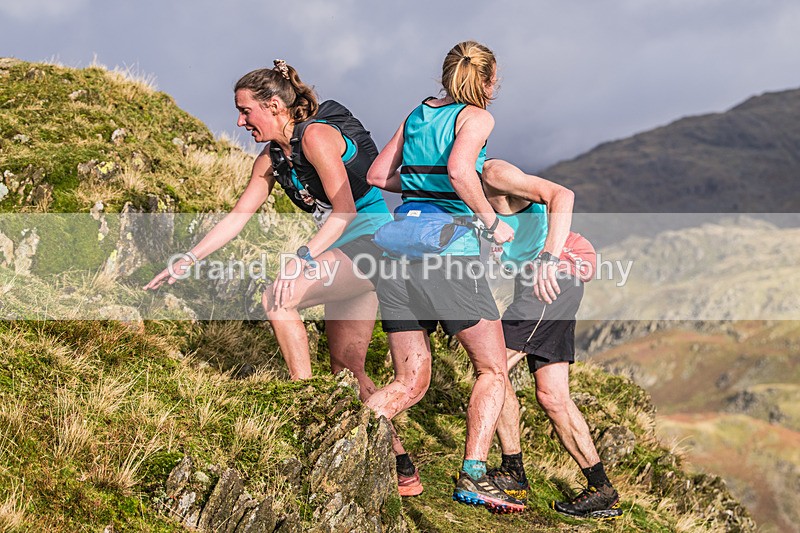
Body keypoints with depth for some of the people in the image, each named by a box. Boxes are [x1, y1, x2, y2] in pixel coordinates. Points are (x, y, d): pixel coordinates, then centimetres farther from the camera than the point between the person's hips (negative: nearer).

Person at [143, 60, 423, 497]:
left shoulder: (317, 135, -15)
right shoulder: (271, 160, 11)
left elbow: (344, 209, -22)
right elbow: (238, 216, 13)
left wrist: (302, 259, -32)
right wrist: (186, 262, 8)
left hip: (373, 242, -9)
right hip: (346, 255, 9)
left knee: (277, 300, -24)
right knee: (347, 370, 7)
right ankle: (402, 471, 12)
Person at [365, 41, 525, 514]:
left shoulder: (417, 115, 18)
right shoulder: (476, 117, -1)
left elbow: (377, 175, 21)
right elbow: (459, 170, -20)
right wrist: (492, 221, -8)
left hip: (400, 246, 6)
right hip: (450, 247, -6)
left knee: (409, 384, 10)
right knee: (493, 371, 7)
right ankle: (473, 475, -5)